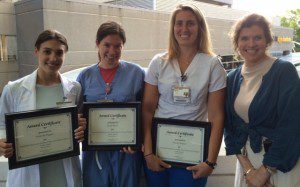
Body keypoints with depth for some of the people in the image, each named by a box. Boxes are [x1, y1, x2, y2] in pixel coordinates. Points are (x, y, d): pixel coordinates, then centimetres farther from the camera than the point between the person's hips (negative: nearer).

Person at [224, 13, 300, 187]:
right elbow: (229, 124, 1)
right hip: (247, 159, 4)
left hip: (281, 163, -4)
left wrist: (265, 171, -16)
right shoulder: (232, 78, 1)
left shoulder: (284, 71, -12)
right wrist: (246, 167, -9)